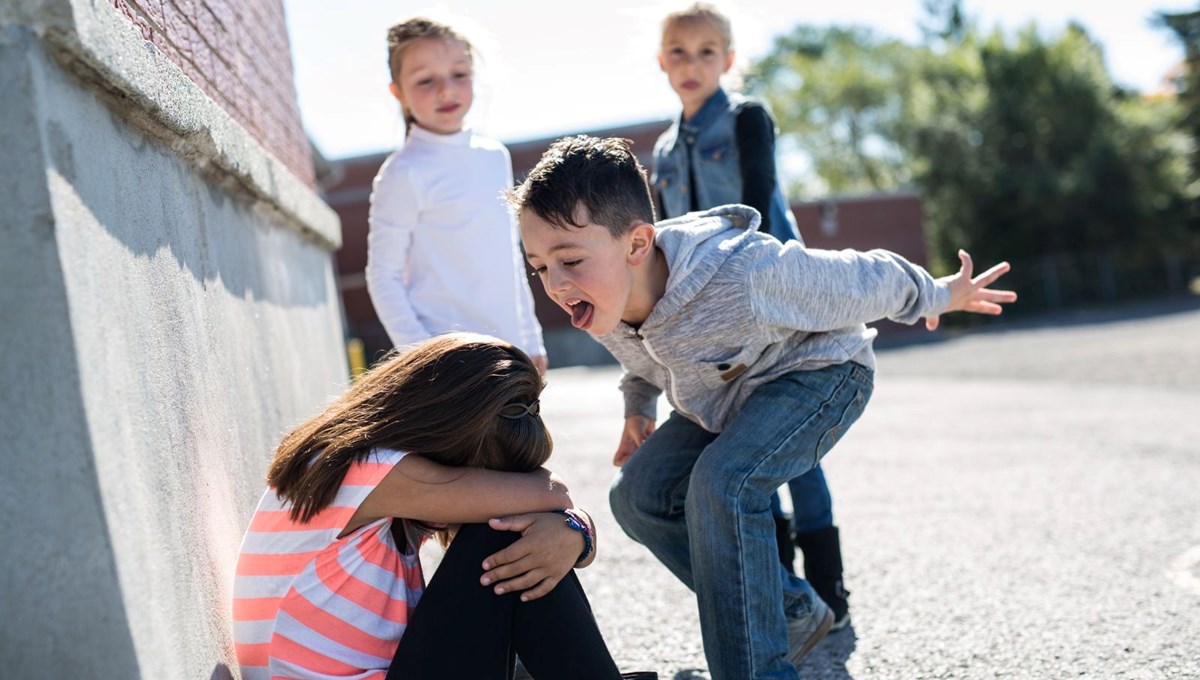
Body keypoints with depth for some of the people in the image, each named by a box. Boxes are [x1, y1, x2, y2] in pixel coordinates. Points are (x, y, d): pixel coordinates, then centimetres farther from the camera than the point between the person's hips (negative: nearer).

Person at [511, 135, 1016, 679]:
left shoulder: (745, 279, -41)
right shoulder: (601, 297, -20)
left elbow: (867, 280, -22)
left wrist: (939, 297, -6)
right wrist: (638, 409, 18)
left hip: (820, 373, -7)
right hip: (722, 398, 8)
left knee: (722, 484, -32)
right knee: (638, 495, -4)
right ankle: (792, 613, 10)